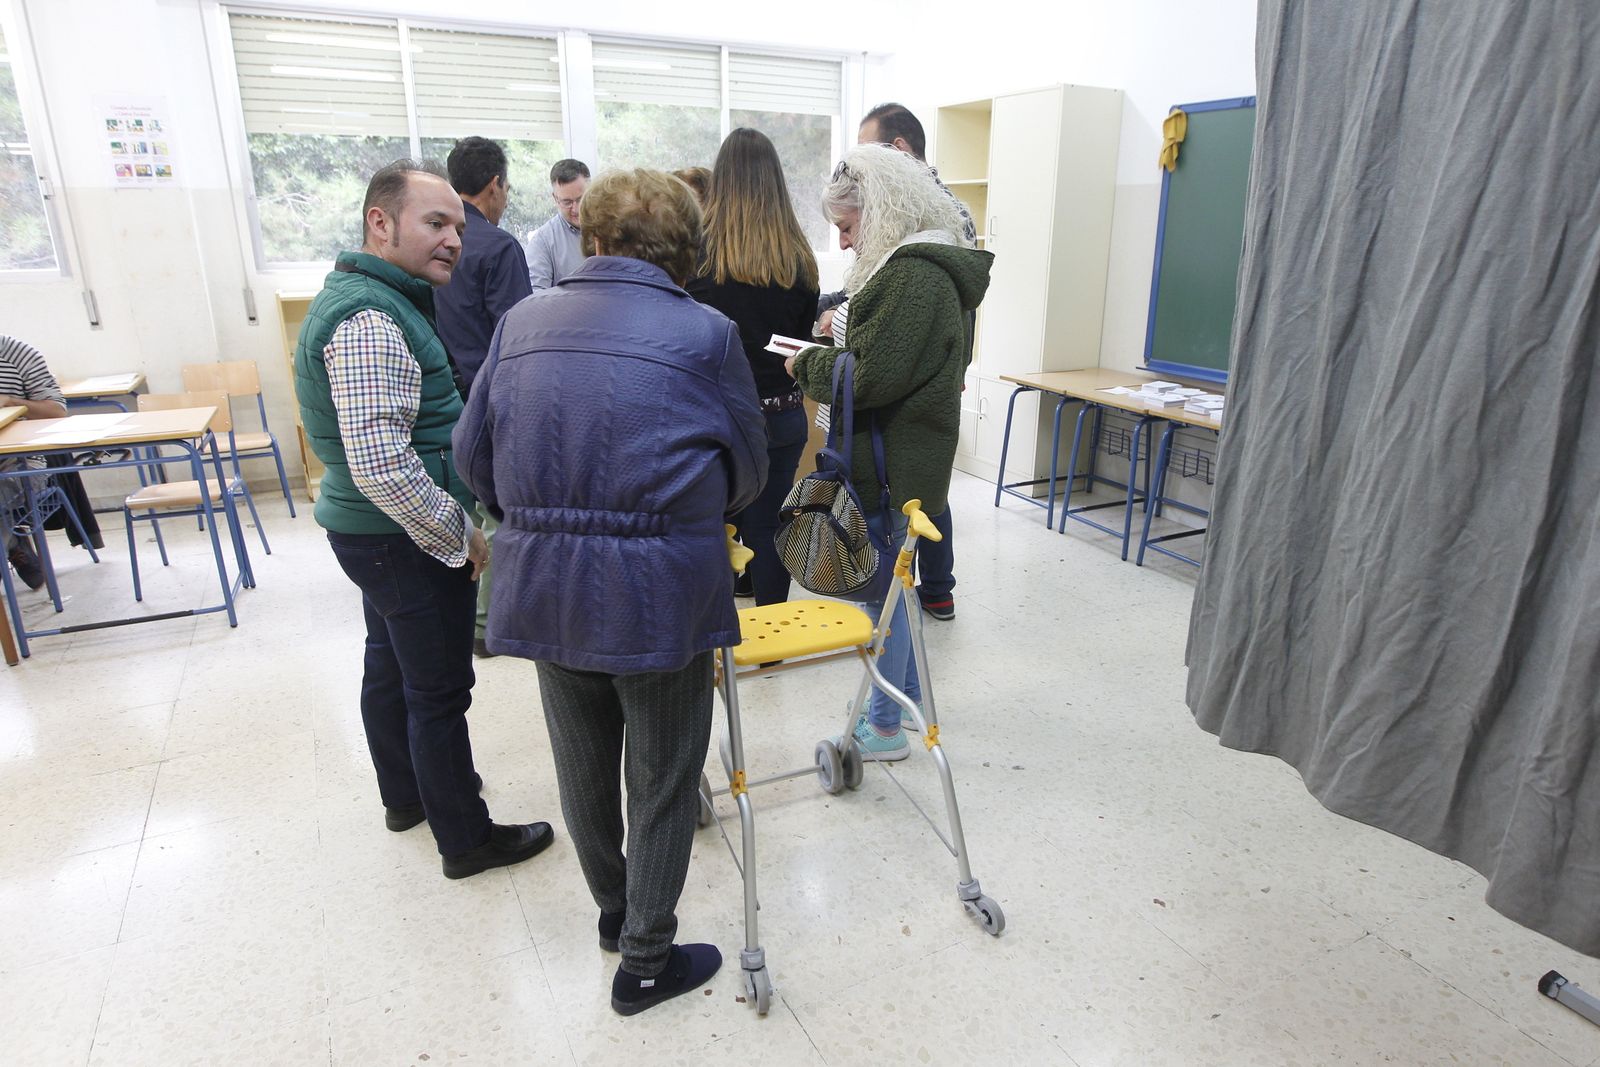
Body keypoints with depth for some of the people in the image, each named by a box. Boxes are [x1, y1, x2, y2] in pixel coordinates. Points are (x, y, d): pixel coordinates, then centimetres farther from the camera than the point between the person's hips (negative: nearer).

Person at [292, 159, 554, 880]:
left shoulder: (362, 297, 10)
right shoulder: (371, 320, -24)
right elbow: (382, 465, -31)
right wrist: (462, 537, -19)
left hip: (369, 530, 11)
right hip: (408, 541, -10)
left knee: (391, 667, 23)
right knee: (440, 692, 3)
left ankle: (405, 795, 43)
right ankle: (466, 840, 19)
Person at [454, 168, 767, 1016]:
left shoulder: (523, 321, 4)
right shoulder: (705, 334, -7)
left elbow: (472, 453, 8)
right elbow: (748, 469, 1)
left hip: (544, 588, 5)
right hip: (662, 592, -4)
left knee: (582, 768, 23)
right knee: (661, 782, 13)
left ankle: (614, 911, 46)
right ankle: (645, 963, 28)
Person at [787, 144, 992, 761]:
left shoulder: (913, 276, -20)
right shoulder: (926, 267, 14)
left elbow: (871, 377, -23)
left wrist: (806, 364, -7)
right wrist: (836, 348, 5)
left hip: (892, 462, -10)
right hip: (912, 453, 10)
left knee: (881, 588, 1)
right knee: (889, 578, 21)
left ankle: (884, 727, 16)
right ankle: (908, 691, 37)